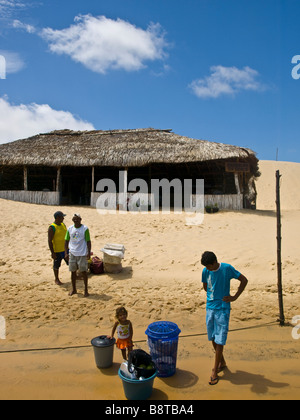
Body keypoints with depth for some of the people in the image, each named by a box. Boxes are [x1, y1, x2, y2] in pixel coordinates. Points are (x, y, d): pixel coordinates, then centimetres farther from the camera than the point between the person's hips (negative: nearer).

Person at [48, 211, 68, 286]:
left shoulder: (63, 224, 5)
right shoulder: (52, 227, -17)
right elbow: (50, 241, -18)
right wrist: (52, 253, -19)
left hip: (66, 249, 6)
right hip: (57, 250, -6)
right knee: (56, 265, 9)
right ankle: (56, 279, 27)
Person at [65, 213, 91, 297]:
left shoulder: (85, 228, -5)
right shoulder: (69, 229, 4)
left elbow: (88, 241, -4)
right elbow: (66, 241, 9)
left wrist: (89, 253, -10)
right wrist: (66, 252, 2)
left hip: (82, 254, -3)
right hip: (72, 253, 3)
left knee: (84, 271, 1)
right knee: (73, 271, 10)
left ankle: (86, 290, 13)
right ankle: (73, 289, 24)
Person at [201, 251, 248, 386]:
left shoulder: (227, 268, -13)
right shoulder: (205, 271, -2)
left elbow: (244, 280, -5)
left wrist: (234, 297, -6)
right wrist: (212, 296, 8)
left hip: (223, 309, -4)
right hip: (210, 307, 4)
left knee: (219, 340, -1)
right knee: (213, 338, 13)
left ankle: (215, 371, 11)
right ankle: (222, 362, 35)